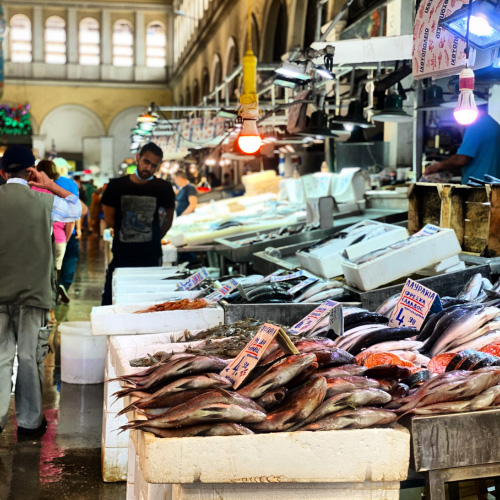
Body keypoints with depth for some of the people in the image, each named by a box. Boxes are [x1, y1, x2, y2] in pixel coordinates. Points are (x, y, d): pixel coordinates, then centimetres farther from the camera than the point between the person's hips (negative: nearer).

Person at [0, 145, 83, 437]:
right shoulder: (44, 201, -4)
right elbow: (78, 208, 13)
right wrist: (51, 186, 11)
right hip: (33, 291, -2)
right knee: (30, 356, 5)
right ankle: (29, 421, 13)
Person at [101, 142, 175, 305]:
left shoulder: (163, 188, -1)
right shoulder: (116, 186, -2)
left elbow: (169, 219, 14)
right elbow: (109, 220, 7)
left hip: (151, 257, 0)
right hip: (121, 256, 0)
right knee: (109, 301, 1)